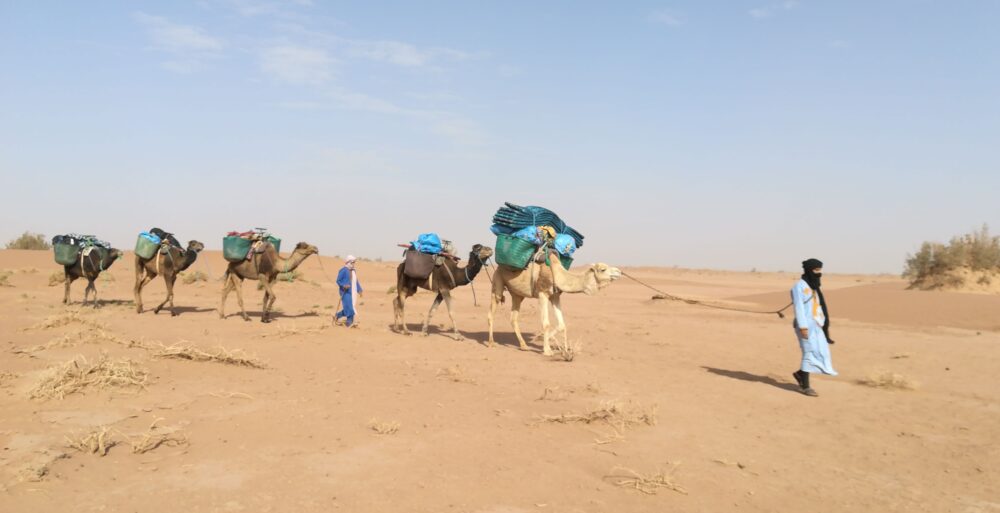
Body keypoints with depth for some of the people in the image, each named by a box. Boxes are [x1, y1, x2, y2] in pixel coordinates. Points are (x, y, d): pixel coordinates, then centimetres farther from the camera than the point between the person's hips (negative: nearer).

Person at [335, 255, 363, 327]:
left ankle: (337, 316, 23)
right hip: (345, 292, -8)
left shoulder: (353, 271, 14)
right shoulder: (343, 270, -9)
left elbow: (356, 281, 17)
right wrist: (344, 285, -26)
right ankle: (350, 322, -6)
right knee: (348, 307, -13)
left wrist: (359, 290, 6)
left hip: (353, 292, 8)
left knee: (349, 307, 7)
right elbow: (338, 281, -9)